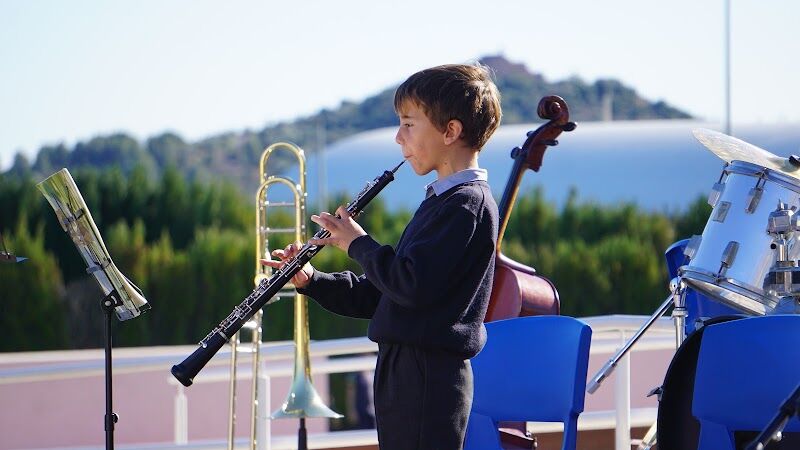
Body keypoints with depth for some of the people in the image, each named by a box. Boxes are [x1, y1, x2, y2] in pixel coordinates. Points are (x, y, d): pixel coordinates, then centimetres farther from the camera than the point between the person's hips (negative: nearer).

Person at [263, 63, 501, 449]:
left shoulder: (468, 204, -14)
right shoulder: (442, 200, 19)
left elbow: (412, 285, -25)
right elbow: (382, 293, 21)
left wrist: (358, 243, -10)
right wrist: (311, 281, 9)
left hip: (429, 378, -10)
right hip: (403, 373, 10)